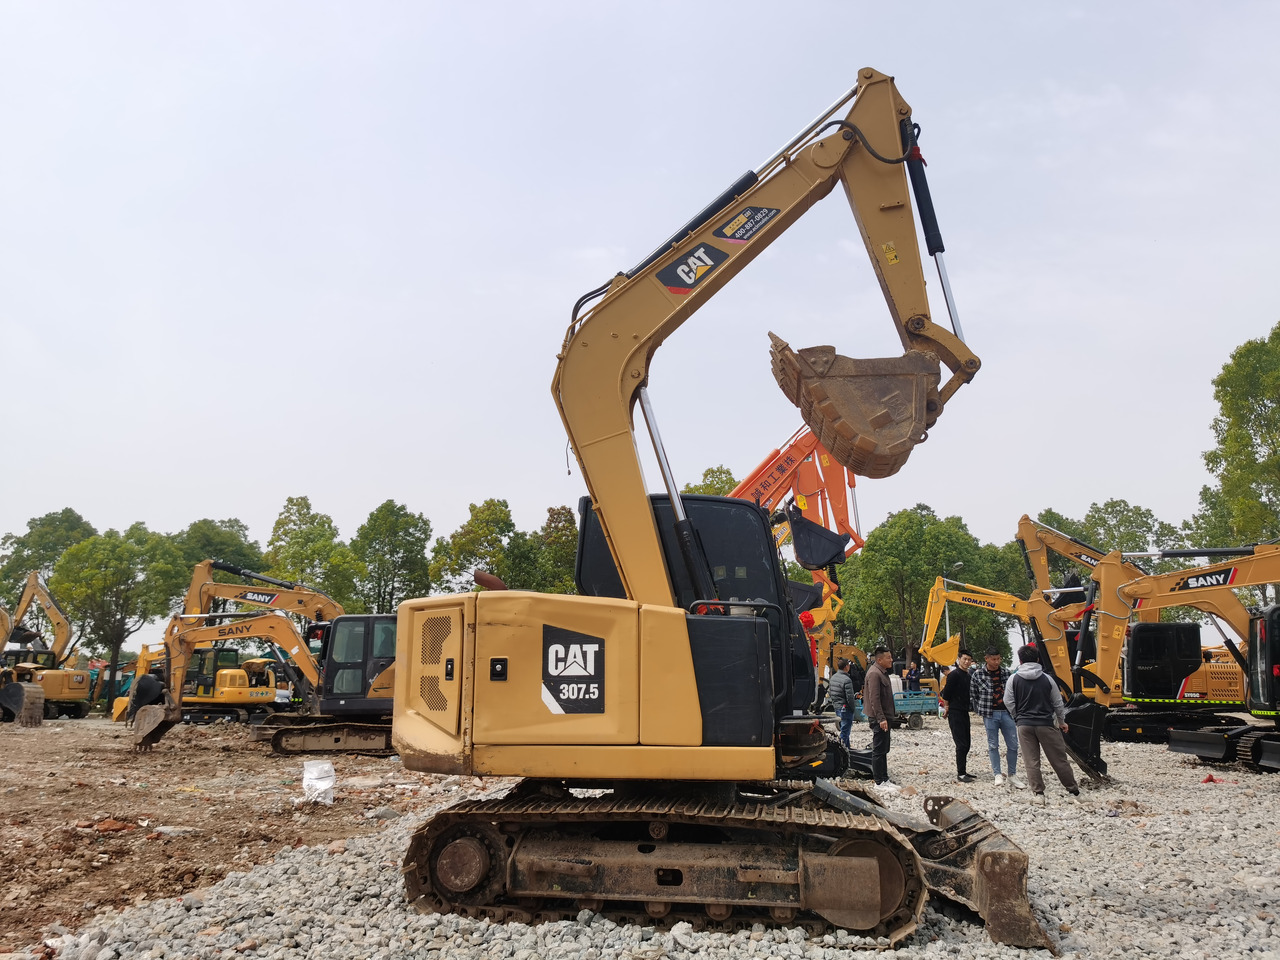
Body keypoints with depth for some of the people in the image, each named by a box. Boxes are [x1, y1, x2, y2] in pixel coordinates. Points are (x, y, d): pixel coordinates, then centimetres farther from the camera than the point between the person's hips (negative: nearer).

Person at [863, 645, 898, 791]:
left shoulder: (882, 673, 16)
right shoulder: (874, 673, -17)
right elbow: (874, 698, -22)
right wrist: (881, 718, -24)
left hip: (884, 717, 11)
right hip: (878, 719, -11)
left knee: (884, 750, 15)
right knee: (879, 750, -5)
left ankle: (884, 779, 22)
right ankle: (879, 782, -1)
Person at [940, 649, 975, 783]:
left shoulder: (968, 676, 13)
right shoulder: (954, 674, -11)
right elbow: (945, 694, -12)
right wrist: (947, 708, -1)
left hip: (964, 713, 8)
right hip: (955, 713, -8)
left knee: (966, 744, 11)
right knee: (961, 744, -10)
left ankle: (963, 772, 20)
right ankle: (960, 774, -7)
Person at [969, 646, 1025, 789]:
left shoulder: (1006, 672, 5)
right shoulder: (977, 675, -3)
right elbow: (973, 696, 4)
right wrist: (982, 711, 2)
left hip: (1007, 713, 3)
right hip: (990, 715, -2)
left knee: (1013, 745, 4)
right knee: (993, 745, 2)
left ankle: (1012, 775, 16)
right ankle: (998, 775, 9)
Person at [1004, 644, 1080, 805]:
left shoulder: (1014, 679, -4)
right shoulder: (1047, 678, -2)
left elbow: (1009, 703, 0)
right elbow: (1058, 703, 7)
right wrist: (1062, 721, 22)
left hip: (1024, 725, 0)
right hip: (1046, 724, 0)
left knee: (1032, 761, 5)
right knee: (1059, 758, 10)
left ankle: (1038, 793, 4)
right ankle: (1073, 789, 20)